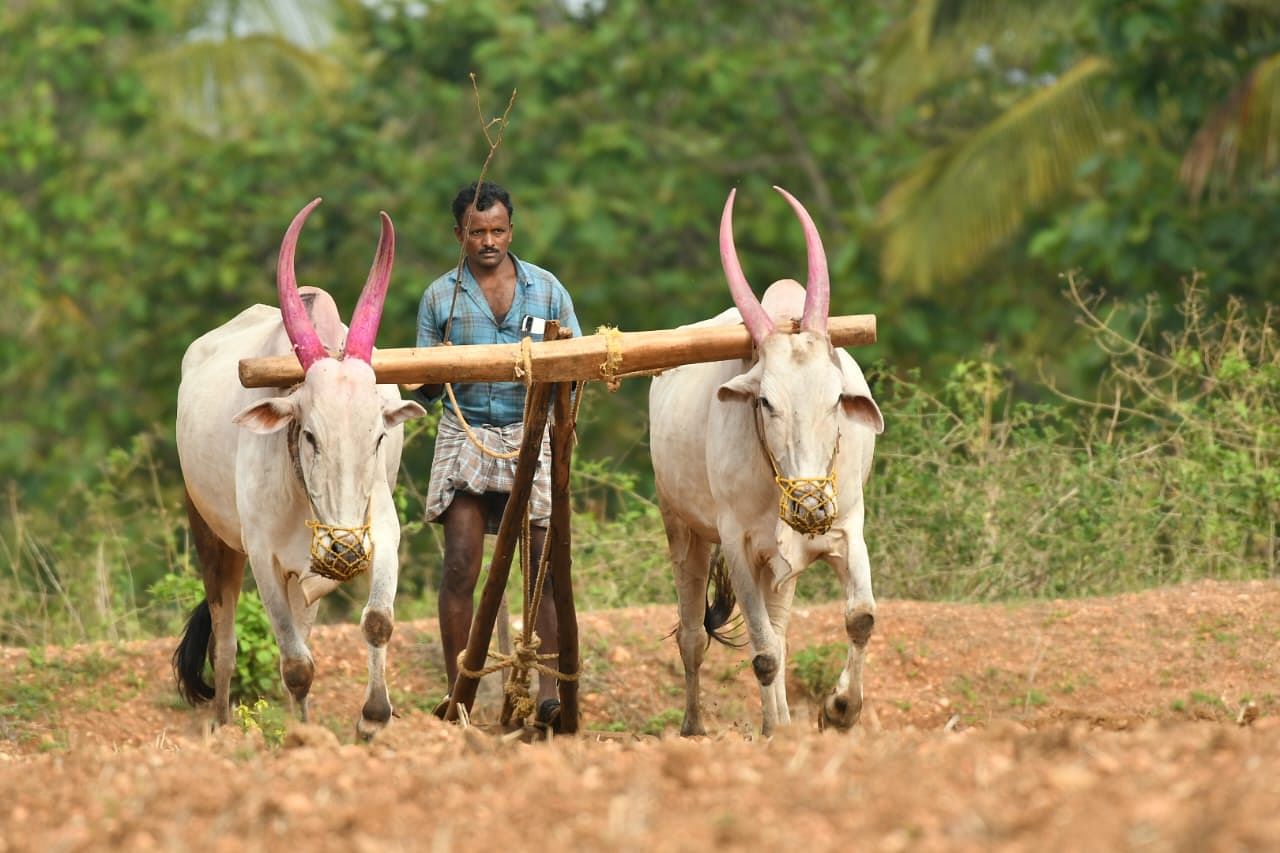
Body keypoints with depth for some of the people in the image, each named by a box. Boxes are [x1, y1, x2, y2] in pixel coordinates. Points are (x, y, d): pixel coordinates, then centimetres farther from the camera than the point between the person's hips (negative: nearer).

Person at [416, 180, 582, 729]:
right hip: (465, 434, 0)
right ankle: (457, 697, -1)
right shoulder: (439, 297, 7)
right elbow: (425, 389, 8)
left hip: (532, 433, 0)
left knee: (545, 565, -3)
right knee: (460, 566, -6)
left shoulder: (547, 289, 6)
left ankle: (550, 691, 1)